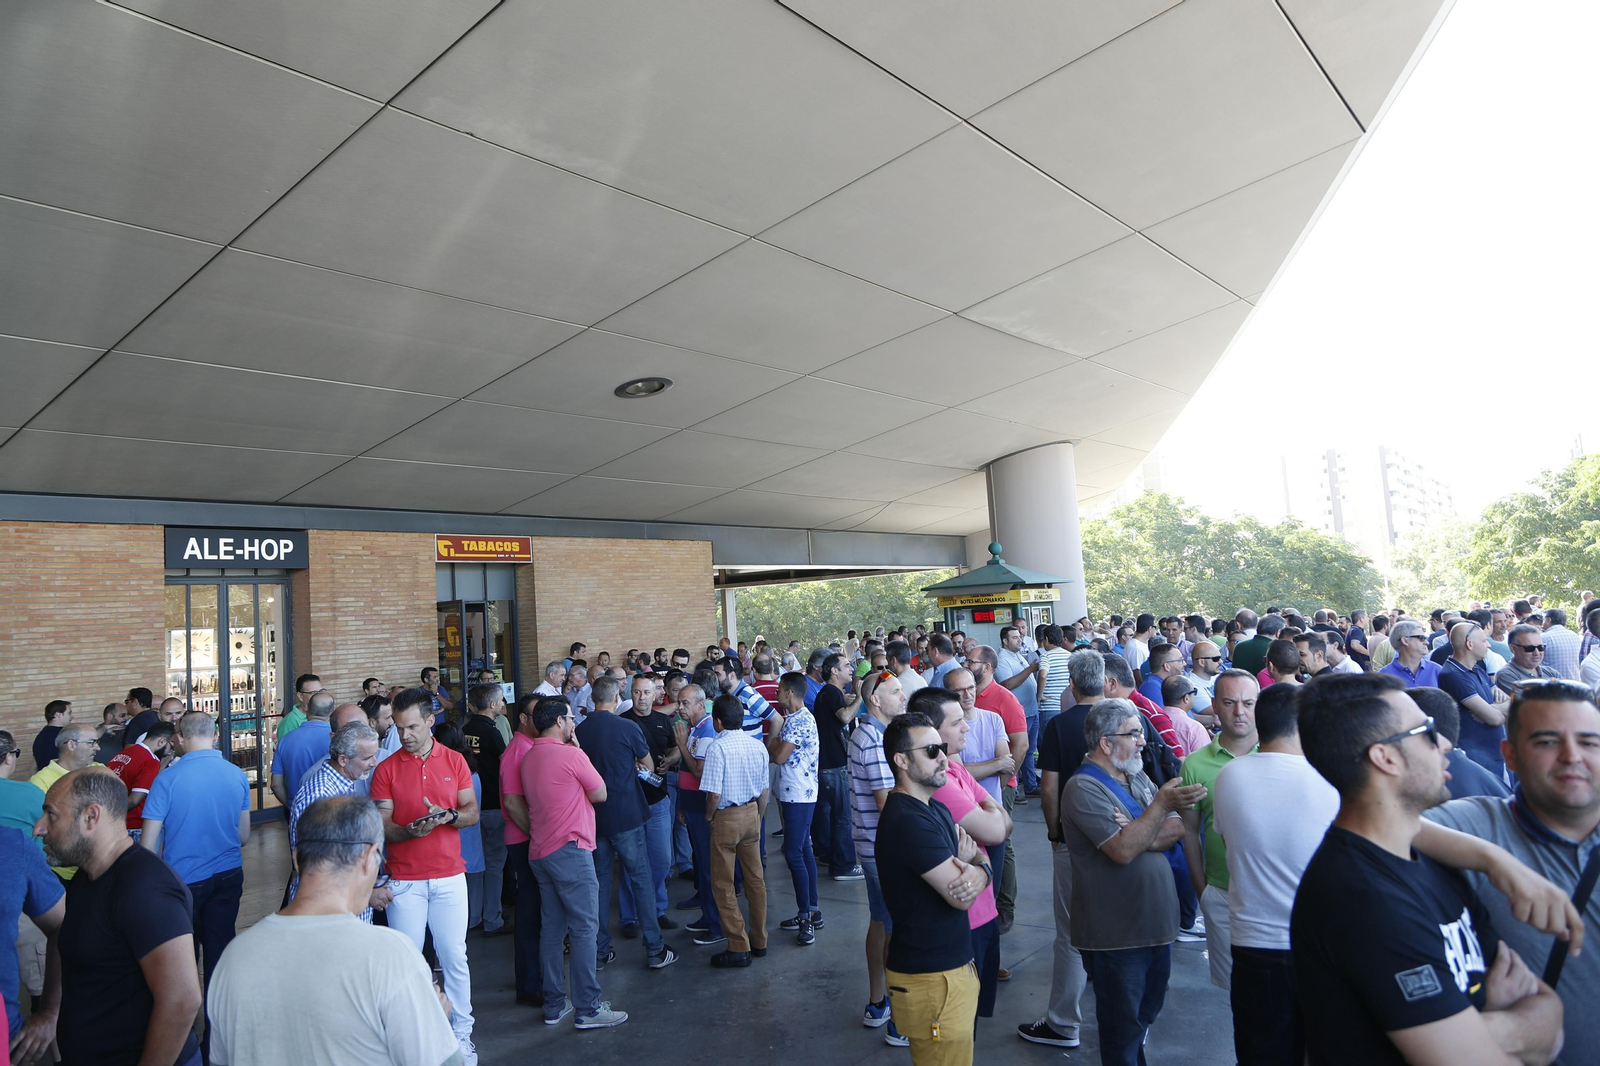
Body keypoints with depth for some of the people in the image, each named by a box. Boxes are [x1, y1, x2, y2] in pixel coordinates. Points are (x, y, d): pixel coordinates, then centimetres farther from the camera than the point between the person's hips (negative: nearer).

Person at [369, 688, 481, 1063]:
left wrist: (449, 816, -19)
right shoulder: (385, 769, -1)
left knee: (454, 957, 5)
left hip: (449, 876, 1)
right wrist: (409, 830, -24)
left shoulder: (455, 761, 2)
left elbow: (473, 813, 2)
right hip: (404, 880, 0)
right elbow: (381, 826, -4)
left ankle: (461, 1032, 19)